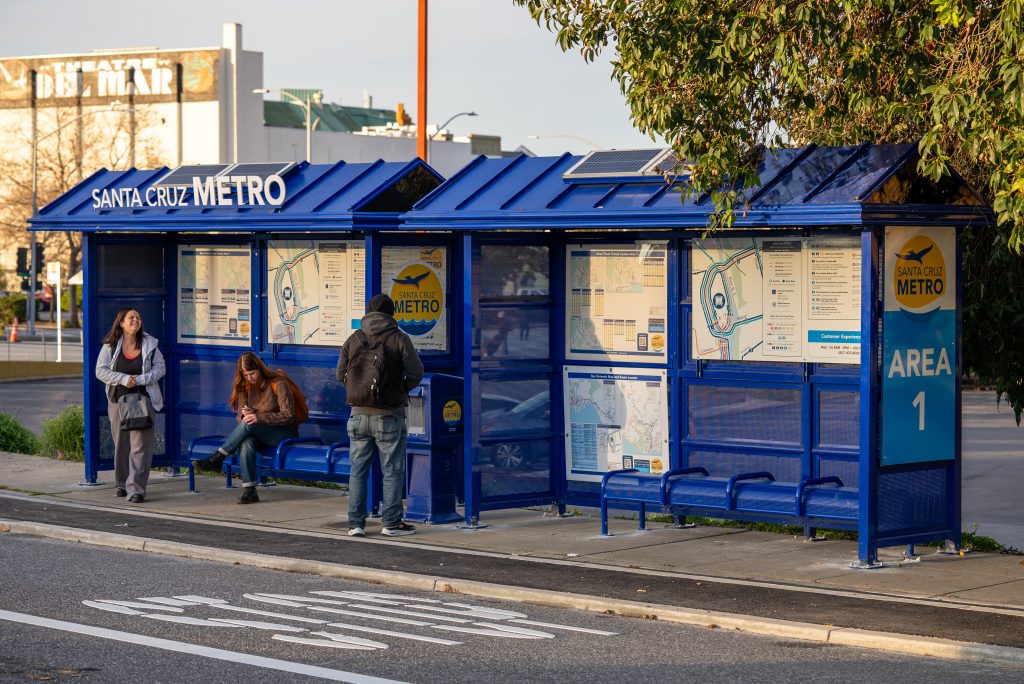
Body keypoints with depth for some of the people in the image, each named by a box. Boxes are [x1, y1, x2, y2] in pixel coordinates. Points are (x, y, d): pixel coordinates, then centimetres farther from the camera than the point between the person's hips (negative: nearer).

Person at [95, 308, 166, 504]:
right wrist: (123, 379, -16)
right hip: (118, 399, 1)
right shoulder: (110, 345, 0)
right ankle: (121, 483, 27)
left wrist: (140, 379, -12)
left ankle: (136, 489, -12)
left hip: (143, 399, -1)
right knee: (121, 443, 10)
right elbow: (101, 370, -4)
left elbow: (160, 368, 3)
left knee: (140, 445, -10)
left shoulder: (149, 344, 1)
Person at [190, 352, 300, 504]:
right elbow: (240, 416, 11)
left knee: (248, 425, -33)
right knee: (246, 443, -34)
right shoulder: (246, 386, 9)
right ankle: (249, 491, -38)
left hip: (285, 433, -5)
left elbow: (288, 416, -15)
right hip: (259, 435, 5)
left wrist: (258, 417, -25)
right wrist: (245, 415, -15)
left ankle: (217, 459, -24)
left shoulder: (278, 384, -10)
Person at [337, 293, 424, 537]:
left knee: (358, 470, 10)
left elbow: (341, 374, 5)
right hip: (389, 416, -3)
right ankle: (391, 522, 9)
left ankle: (355, 523, 9)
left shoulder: (353, 339, 2)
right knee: (392, 471, 6)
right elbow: (416, 373, -8)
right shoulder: (399, 339, -7)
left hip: (359, 414, 3)